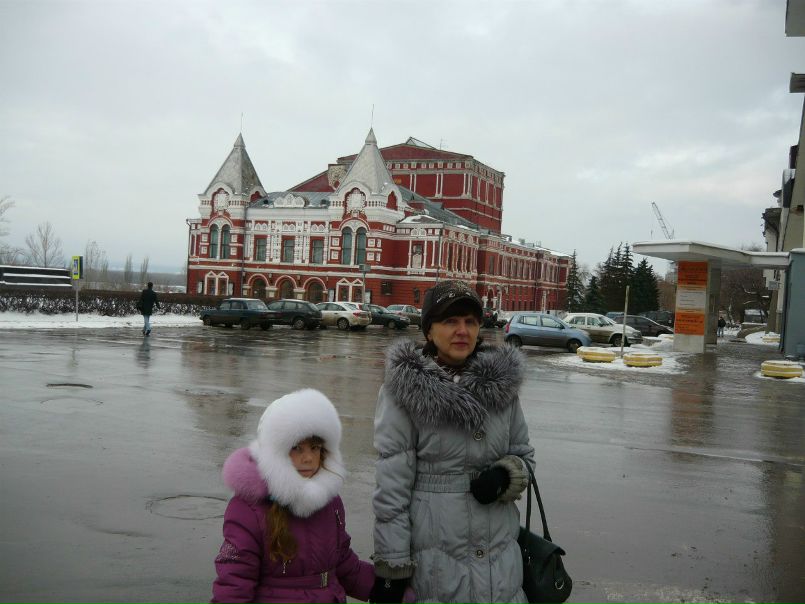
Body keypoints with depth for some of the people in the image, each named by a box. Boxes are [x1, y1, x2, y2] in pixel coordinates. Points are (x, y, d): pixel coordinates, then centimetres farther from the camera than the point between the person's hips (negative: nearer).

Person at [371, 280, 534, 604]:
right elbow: (391, 484, -9)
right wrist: (390, 567, -10)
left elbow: (523, 456, 12)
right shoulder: (404, 389, -10)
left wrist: (505, 477, -11)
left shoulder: (500, 383, 1)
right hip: (432, 560, -3)